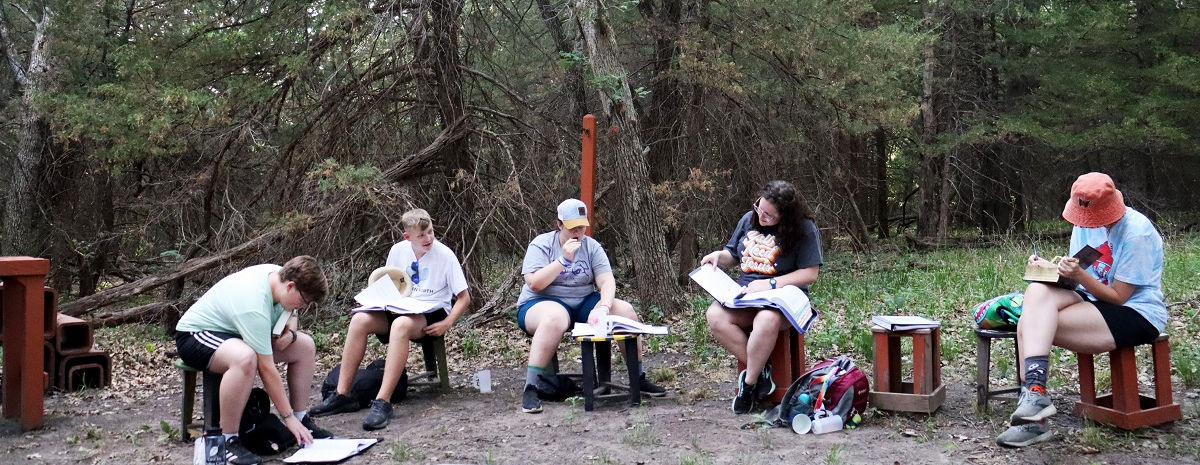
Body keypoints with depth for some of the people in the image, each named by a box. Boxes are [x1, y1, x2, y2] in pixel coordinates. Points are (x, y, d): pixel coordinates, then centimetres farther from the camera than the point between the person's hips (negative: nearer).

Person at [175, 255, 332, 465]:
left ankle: (302, 421, 8)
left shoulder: (279, 274, -11)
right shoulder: (253, 306, -36)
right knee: (246, 358, -42)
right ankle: (228, 442, -29)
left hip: (235, 330, 10)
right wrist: (288, 417, -27)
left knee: (305, 346, 0)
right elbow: (267, 369, -33)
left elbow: (289, 314, 11)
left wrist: (290, 334, -13)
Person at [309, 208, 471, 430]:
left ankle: (382, 403, -42)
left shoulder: (445, 255, -8)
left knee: (401, 324, -39)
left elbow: (464, 297, -5)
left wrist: (446, 324, -18)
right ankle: (342, 395, -19)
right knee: (360, 320, -23)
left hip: (432, 314, -5)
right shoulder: (398, 251, 4)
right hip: (401, 309, 5)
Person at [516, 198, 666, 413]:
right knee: (556, 317, -41)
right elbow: (534, 283, -19)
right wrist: (564, 260, -25)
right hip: (542, 303, -5)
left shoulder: (592, 247, 4)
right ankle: (530, 390, -41)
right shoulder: (541, 245, -7)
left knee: (625, 310, -14)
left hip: (583, 304, 5)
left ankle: (639, 379, -3)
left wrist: (603, 307, -27)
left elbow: (607, 281, -7)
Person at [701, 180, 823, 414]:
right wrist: (718, 256, 0)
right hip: (743, 294, 5)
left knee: (767, 320, -40)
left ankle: (749, 382, -18)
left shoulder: (804, 229, -6)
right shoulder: (749, 219, 10)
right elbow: (733, 255, 23)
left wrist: (770, 284, -17)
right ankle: (759, 370, -14)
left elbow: (810, 273, -10)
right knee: (715, 316, -28)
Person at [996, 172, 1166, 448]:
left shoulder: (1137, 234, -17)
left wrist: (1080, 276, -28)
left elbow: (1118, 297, -15)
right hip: (1091, 301, 7)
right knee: (1037, 291, -26)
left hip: (1136, 315, -7)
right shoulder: (1086, 222, 5)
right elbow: (1077, 276, 11)